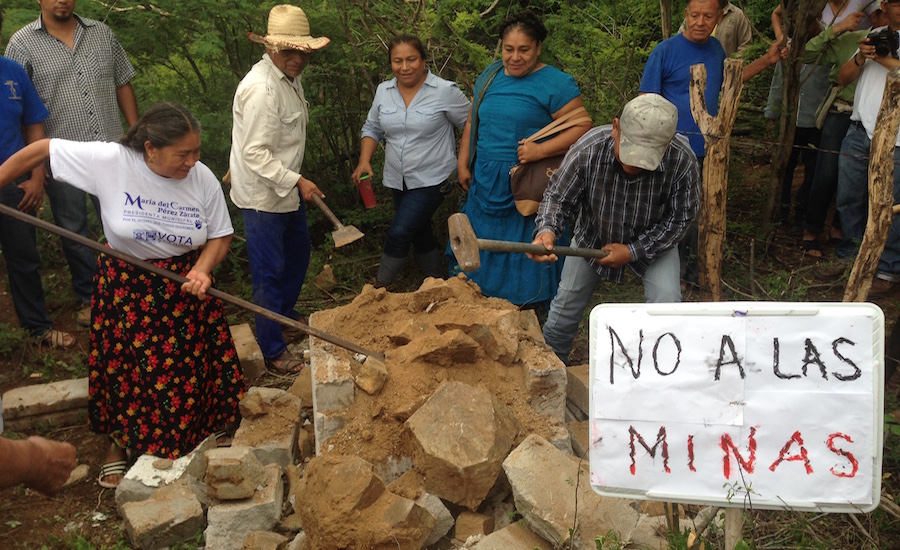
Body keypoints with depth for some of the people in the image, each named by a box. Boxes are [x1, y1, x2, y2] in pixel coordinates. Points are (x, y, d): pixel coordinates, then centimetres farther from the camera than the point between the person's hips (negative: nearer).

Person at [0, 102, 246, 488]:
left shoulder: (203, 179, -16)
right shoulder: (110, 162, -22)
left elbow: (220, 235, -4)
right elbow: (41, 150, -12)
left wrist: (202, 269, -22)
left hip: (184, 285, 1)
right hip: (125, 286, -1)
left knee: (186, 369, 12)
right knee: (124, 367, 13)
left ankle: (189, 440, 39)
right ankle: (120, 443, 40)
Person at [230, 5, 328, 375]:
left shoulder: (290, 77, 5)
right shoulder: (261, 88, -26)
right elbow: (255, 153, -27)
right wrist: (296, 181, -27)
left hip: (286, 189, 10)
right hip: (263, 195, -10)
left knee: (298, 250, 24)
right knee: (269, 272, -1)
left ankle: (285, 312, 46)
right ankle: (273, 351, 11)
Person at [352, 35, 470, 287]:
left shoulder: (445, 91, -13)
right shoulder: (383, 91, 2)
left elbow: (470, 124, -7)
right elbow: (372, 129, 11)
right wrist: (364, 161, -4)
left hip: (432, 179, -6)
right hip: (397, 180, 6)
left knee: (399, 233, -13)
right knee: (420, 234, 18)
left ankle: (381, 285, 5)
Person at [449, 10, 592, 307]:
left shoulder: (555, 84, -10)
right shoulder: (490, 76, 10)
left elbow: (582, 127, -16)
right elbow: (472, 123, 18)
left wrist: (541, 150, -25)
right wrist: (463, 163, 12)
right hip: (486, 183, 6)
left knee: (526, 254, 2)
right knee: (482, 249, 13)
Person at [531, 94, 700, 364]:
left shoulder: (683, 161, -35)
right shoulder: (588, 149, -36)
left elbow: (680, 218, -19)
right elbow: (558, 196, -20)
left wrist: (633, 251, -24)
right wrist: (547, 229, -42)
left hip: (654, 240, -1)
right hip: (592, 236, 1)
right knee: (566, 304, 10)